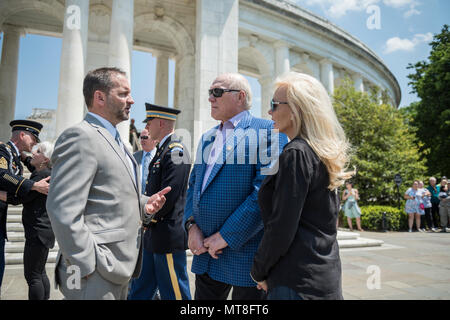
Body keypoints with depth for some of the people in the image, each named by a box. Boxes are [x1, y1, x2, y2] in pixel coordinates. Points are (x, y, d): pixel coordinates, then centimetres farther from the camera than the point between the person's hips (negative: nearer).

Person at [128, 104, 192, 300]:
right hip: (152, 236, 10)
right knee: (139, 291, 20)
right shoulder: (161, 150, 15)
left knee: (173, 294, 5)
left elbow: (169, 196, -23)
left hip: (168, 238, -10)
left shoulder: (176, 151, -15)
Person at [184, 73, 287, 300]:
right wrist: (192, 226, -1)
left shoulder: (267, 131, -9)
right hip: (206, 251, 7)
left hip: (245, 251, -6)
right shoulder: (207, 137, 15)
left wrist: (227, 236, -18)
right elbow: (193, 185, 15)